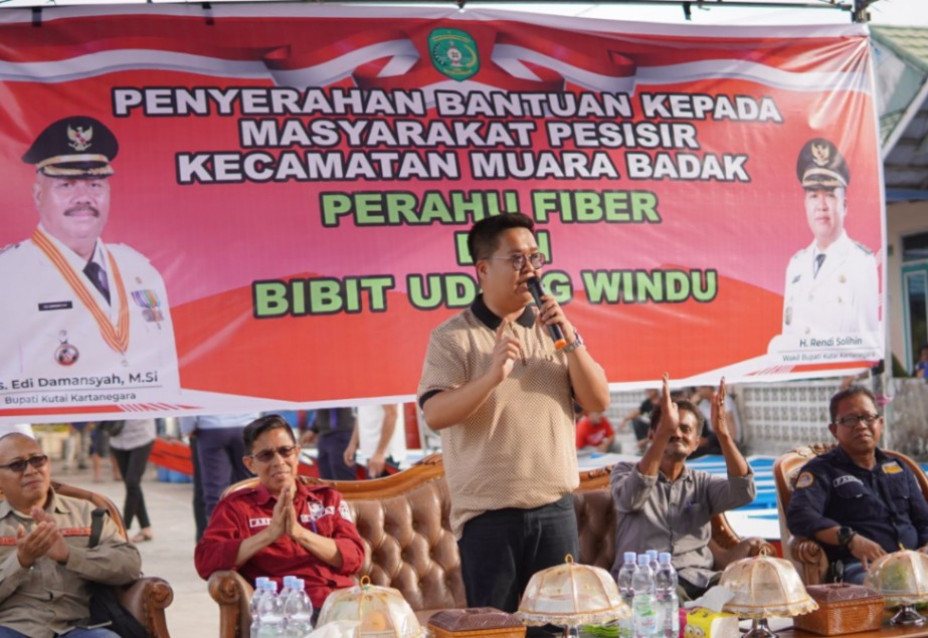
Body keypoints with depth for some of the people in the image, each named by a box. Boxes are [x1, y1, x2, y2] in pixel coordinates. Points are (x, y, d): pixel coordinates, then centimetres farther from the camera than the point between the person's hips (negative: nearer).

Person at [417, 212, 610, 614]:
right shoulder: (453, 337, -4)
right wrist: (492, 377, -29)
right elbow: (434, 415, -16)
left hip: (554, 508, 4)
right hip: (488, 513, -4)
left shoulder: (552, 330, 10)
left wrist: (570, 340, -9)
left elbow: (598, 401, 4)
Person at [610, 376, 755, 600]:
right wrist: (664, 433, -22)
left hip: (696, 579, 4)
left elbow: (744, 492, -1)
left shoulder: (702, 483, 20)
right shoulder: (625, 471, 12)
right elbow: (631, 498, -13)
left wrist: (722, 433, -13)